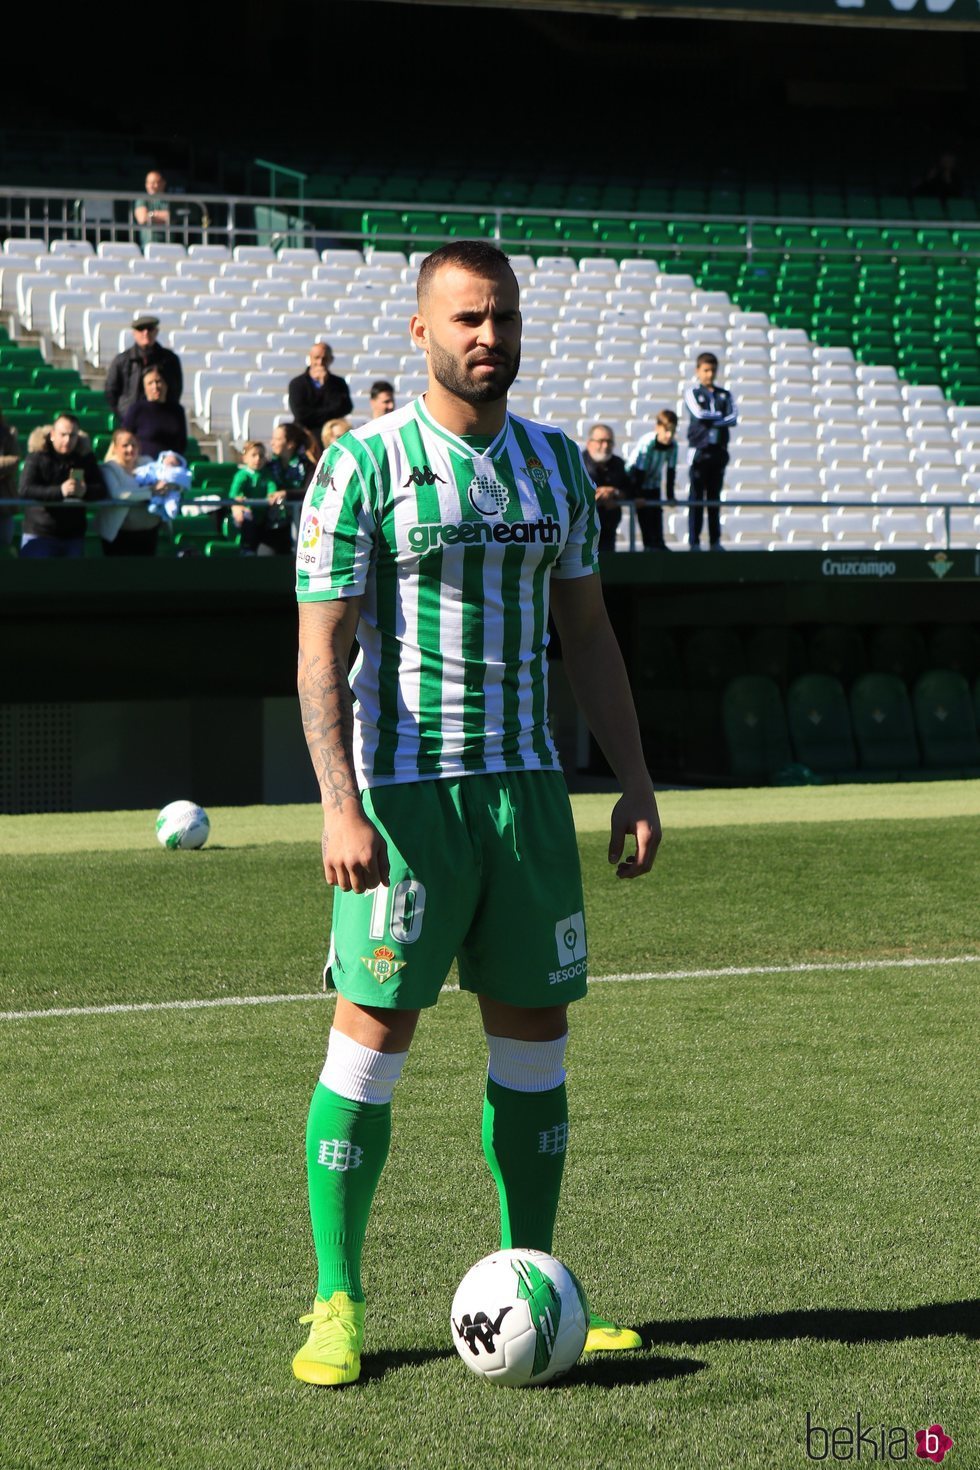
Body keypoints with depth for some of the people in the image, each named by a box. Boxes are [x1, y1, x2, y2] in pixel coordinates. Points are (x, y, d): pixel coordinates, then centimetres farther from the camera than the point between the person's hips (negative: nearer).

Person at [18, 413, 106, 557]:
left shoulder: (85, 456, 4)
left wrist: (85, 491, -25)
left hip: (74, 534, 4)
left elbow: (101, 490, 0)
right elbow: (25, 490, -19)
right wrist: (60, 491, -31)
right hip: (39, 533, -4)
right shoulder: (37, 456, -7)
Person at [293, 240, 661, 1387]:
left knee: (535, 1036, 7)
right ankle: (336, 1305, 6)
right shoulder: (364, 462, -5)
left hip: (527, 786, 5)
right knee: (372, 1035, -4)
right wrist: (340, 803, -20)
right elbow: (321, 648, -9)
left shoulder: (557, 464, 12)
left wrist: (635, 782, 12)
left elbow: (586, 632, 18)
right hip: (404, 792, -5)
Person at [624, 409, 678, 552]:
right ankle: (650, 544, -5)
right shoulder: (646, 443, -33)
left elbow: (671, 471, -7)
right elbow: (639, 471, -30)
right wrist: (636, 496, -29)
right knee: (644, 513, -9)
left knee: (656, 513, 6)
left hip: (653, 484, 5)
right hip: (635, 481, -5)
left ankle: (658, 544, 12)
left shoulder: (673, 445, -17)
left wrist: (670, 495, -5)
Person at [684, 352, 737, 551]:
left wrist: (711, 420, -14)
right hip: (699, 450, -3)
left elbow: (733, 419, -2)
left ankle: (715, 541, 10)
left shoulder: (724, 395, 12)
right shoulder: (692, 393, 3)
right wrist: (720, 416, -3)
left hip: (719, 451, 3)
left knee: (715, 497, 7)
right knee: (696, 497, -2)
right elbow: (699, 414, -14)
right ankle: (694, 541, 0)